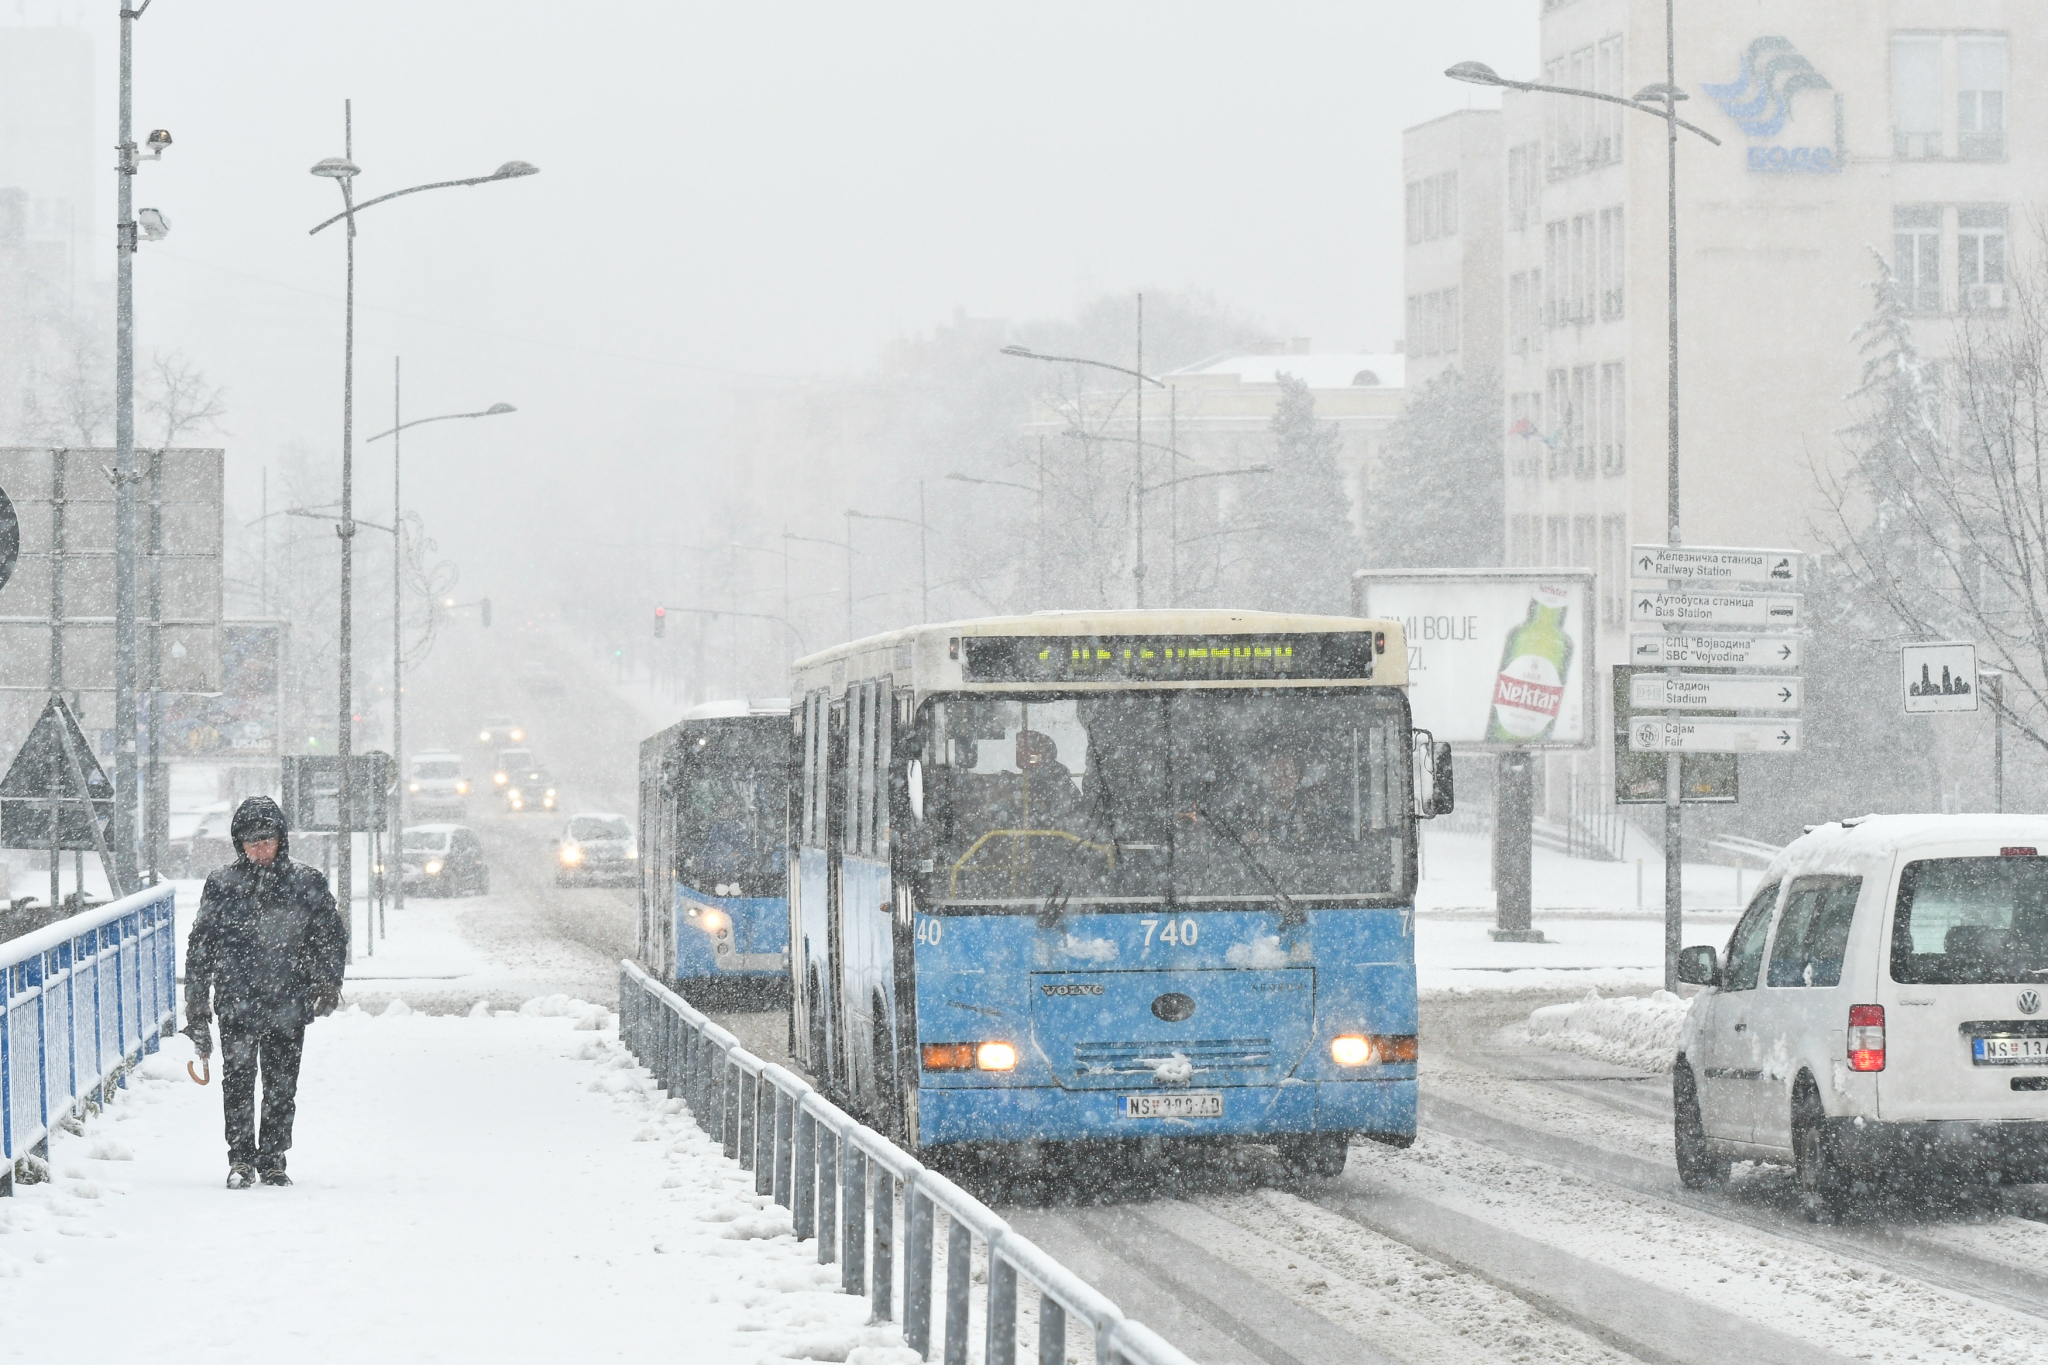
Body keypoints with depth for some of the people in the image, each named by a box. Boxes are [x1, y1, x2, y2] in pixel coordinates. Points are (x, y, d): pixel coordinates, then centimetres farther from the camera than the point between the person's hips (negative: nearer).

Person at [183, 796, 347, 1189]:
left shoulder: (307, 883, 5)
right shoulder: (222, 885, 5)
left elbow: (333, 935, 11)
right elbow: (201, 945, 9)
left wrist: (329, 981, -2)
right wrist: (196, 1002, 7)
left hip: (288, 1006, 1)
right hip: (236, 1004, -1)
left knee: (282, 1087, 4)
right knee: (238, 1080, -6)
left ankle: (273, 1160, 15)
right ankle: (241, 1160, 4)